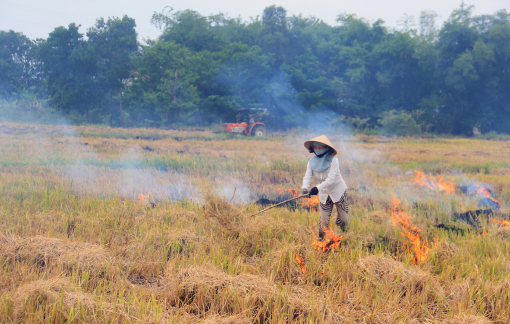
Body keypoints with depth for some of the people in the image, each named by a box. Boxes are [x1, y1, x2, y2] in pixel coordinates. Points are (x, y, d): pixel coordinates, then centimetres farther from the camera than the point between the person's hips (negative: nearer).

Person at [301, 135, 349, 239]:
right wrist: (305, 188, -36)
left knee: (343, 220, 4)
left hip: (338, 192, -3)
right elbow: (307, 177, -14)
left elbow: (331, 179, -29)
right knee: (324, 220, 6)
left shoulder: (333, 160, -21)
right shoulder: (312, 162, -6)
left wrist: (318, 188, -43)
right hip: (324, 194, 4)